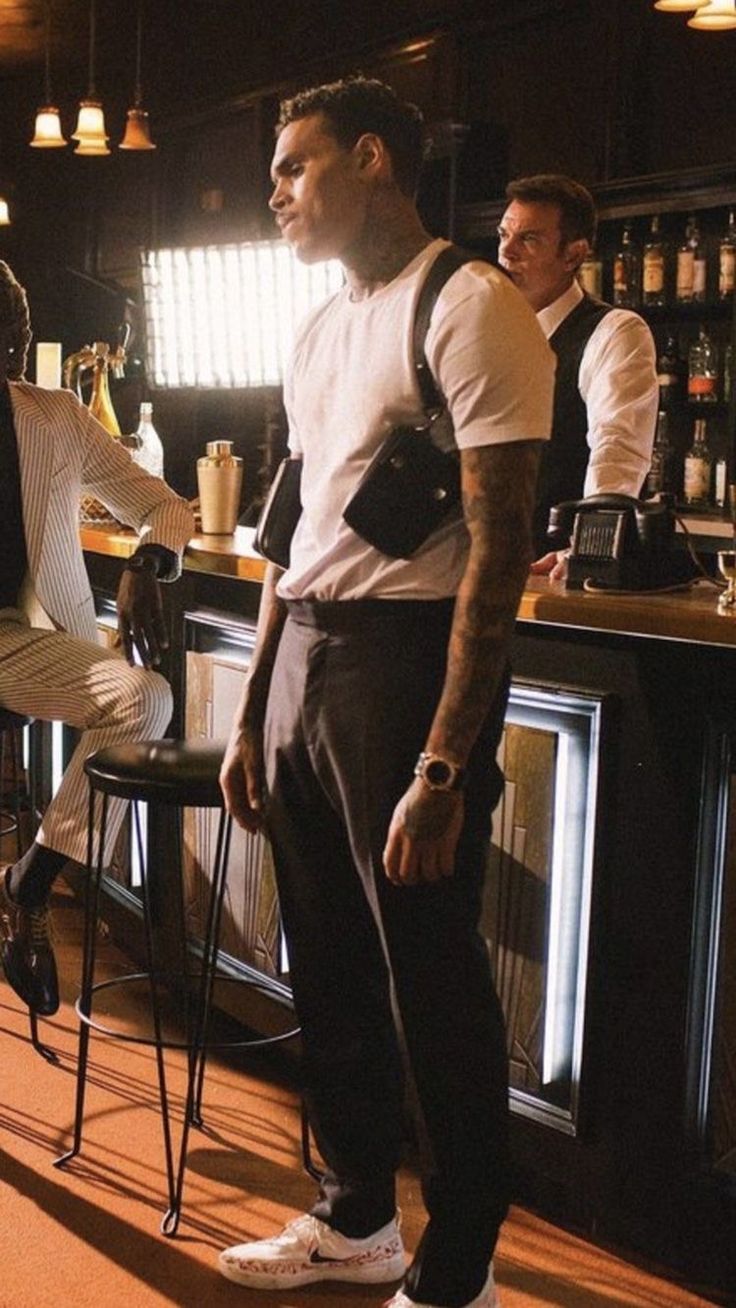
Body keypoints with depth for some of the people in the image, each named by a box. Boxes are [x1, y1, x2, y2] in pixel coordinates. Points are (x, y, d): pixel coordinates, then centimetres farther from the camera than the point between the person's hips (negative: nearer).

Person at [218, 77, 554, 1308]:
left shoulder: (469, 308, -10)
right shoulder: (320, 332, 16)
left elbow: (498, 551, -17)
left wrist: (445, 766, -21)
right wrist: (251, 715, 17)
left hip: (405, 657, -8)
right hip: (301, 656, 8)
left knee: (432, 985, 2)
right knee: (329, 969, 17)